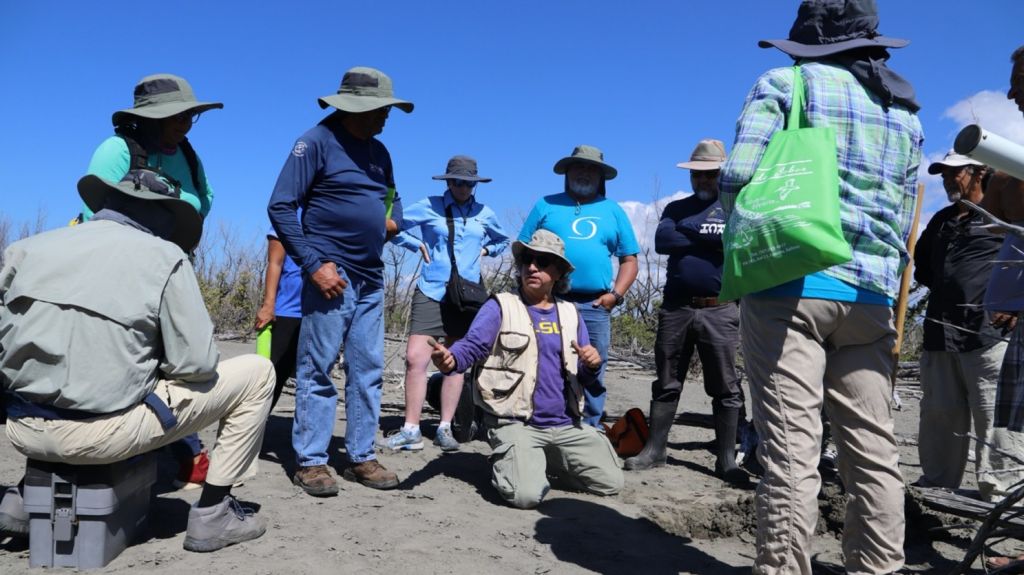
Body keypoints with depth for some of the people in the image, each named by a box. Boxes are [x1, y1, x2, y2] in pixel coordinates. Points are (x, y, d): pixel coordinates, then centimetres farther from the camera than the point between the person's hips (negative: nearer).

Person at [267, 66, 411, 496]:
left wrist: (393, 220, 7)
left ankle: (361, 457, 17)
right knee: (317, 369, -1)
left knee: (368, 371, 8)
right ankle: (310, 462, 9)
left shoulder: (378, 151, 15)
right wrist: (314, 264, -16)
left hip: (371, 279, 7)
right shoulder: (317, 142, -6)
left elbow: (393, 198, 31)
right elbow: (281, 207, -10)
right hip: (331, 274, -7)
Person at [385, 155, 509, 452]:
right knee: (415, 358, -10)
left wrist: (485, 250, 8)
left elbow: (503, 241, 26)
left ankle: (445, 428, 15)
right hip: (431, 291, -2)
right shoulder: (429, 206, 0)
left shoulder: (485, 214, 9)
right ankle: (411, 430, 0)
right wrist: (418, 245, -3)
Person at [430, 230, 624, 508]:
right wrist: (450, 360, -38)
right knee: (527, 495, -24)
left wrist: (593, 365, -9)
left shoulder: (570, 314, 12)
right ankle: (505, 462, 10)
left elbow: (582, 378, 15)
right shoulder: (500, 307, -1)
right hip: (516, 424, -5)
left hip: (566, 425, 5)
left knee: (611, 483, 1)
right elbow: (471, 346, -15)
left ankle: (546, 460, 23)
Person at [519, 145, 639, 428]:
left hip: (595, 307, 2)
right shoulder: (546, 205, 11)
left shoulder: (613, 211, 16)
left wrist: (615, 294, 1)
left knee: (593, 375, 5)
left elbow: (629, 259, 15)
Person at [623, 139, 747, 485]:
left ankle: (726, 459, 11)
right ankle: (654, 450, 17)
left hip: (720, 311, -2)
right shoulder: (676, 208, 15)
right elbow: (662, 241, -4)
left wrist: (691, 233, -8)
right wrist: (713, 238, -7)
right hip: (675, 308, 3)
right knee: (667, 384, 8)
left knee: (725, 388, 2)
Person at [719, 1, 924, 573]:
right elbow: (904, 223, 18)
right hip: (871, 294, 5)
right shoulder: (906, 112, 21)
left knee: (791, 450, -5)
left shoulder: (784, 84, 5)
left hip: (790, 284, -5)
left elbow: (737, 177, -9)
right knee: (874, 450, 10)